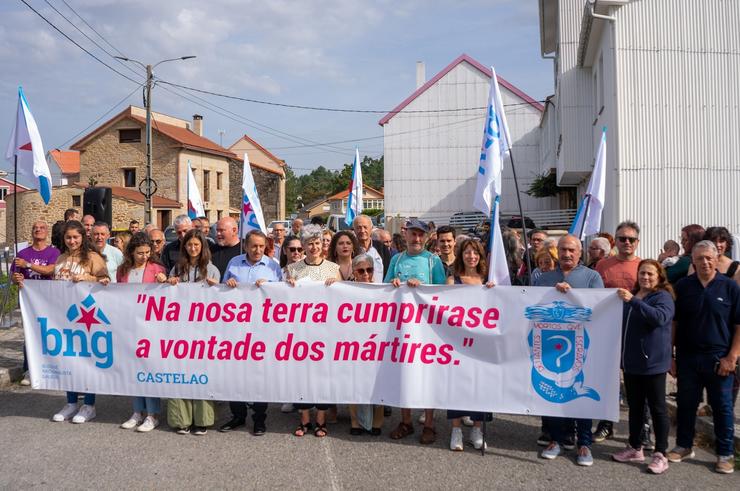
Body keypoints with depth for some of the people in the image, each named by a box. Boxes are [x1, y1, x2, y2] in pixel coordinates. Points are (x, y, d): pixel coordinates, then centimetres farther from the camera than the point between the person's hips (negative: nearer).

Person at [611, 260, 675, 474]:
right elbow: (622, 323, 31)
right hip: (631, 361, 7)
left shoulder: (663, 296, -9)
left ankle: (660, 454, 8)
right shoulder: (631, 295, 15)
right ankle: (635, 448, 24)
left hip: (653, 362, -7)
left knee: (657, 408, 0)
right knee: (635, 406, 14)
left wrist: (633, 301, -36)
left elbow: (660, 317, -31)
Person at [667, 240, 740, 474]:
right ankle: (684, 446, 27)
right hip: (687, 357, 2)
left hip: (719, 359, -2)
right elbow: (673, 323, 6)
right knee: (686, 404, 12)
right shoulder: (683, 286, 2)